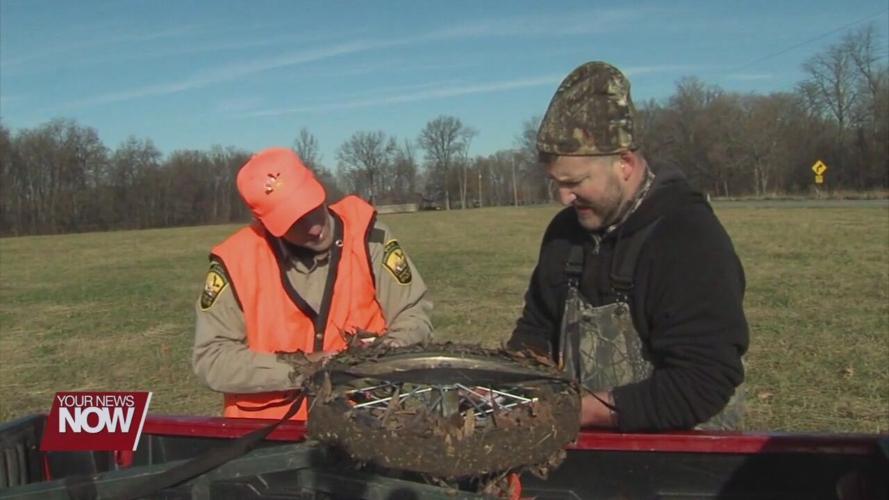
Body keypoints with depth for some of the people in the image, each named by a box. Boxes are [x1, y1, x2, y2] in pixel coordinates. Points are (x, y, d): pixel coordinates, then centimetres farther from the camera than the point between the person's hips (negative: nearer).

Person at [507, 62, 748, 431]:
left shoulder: (691, 241, -15)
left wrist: (581, 410, -20)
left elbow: (703, 384, -20)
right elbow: (536, 329, 16)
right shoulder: (564, 230, 5)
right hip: (587, 444, 6)